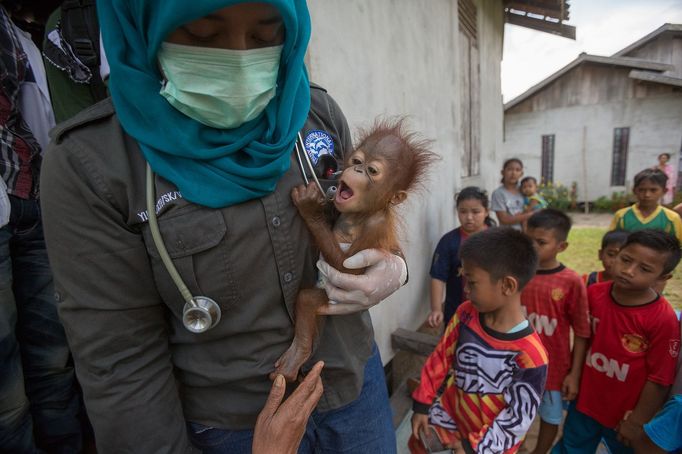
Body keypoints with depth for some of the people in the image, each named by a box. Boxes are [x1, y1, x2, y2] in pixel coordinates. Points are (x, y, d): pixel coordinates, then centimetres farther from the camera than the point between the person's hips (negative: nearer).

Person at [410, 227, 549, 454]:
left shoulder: (529, 354, -30)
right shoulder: (466, 314, -17)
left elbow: (518, 416, -20)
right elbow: (441, 357, -6)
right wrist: (422, 404, 0)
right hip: (448, 412, 4)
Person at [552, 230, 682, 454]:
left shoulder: (664, 319, -25)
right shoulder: (594, 293, -14)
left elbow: (659, 379, -17)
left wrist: (637, 421, -10)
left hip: (625, 413, -2)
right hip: (585, 401, 3)